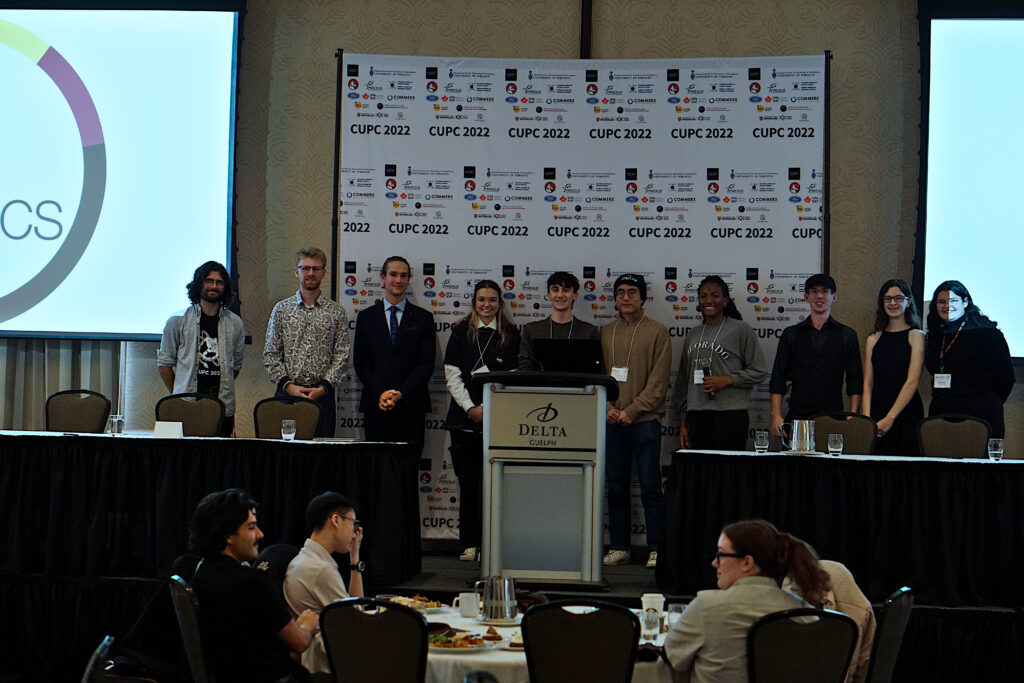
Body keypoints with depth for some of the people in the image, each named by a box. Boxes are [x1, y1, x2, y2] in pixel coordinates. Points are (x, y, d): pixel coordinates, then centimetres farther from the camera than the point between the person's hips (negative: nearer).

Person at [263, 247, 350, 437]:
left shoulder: (336, 312, 6)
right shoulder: (281, 309, 7)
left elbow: (341, 356, 2)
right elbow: (270, 355, 4)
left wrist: (323, 387, -11)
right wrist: (288, 385, -8)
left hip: (322, 395, 0)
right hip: (287, 393, 0)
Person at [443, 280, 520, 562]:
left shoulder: (510, 335, 7)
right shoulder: (461, 332, 9)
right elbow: (452, 374, 4)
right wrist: (470, 407, -6)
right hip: (464, 418, 1)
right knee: (467, 482, 1)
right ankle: (469, 543, 6)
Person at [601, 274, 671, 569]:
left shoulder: (657, 332, 2)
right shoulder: (606, 333, 14)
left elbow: (659, 380, -4)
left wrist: (632, 410, -12)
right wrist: (607, 407, -4)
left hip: (645, 420, -4)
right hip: (612, 422, 4)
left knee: (650, 489, -4)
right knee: (616, 489, 6)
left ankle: (656, 549, 0)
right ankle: (619, 547, 13)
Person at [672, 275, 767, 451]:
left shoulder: (741, 330, 2)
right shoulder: (692, 335, 18)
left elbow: (759, 371, 0)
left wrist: (728, 380, -12)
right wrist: (682, 420, 18)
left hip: (730, 412, -5)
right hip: (696, 414, 5)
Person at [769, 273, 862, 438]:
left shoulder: (847, 335, 11)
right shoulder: (791, 334, 12)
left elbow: (855, 381, 9)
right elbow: (778, 378, 10)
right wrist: (776, 416, 0)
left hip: (833, 419, 0)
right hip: (797, 418, 1)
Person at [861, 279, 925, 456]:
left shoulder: (916, 335, 1)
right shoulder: (873, 339, 13)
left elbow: (912, 381, -8)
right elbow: (867, 383, 7)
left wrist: (890, 418, -15)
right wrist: (866, 419, -7)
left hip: (906, 412, -3)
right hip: (877, 408, 3)